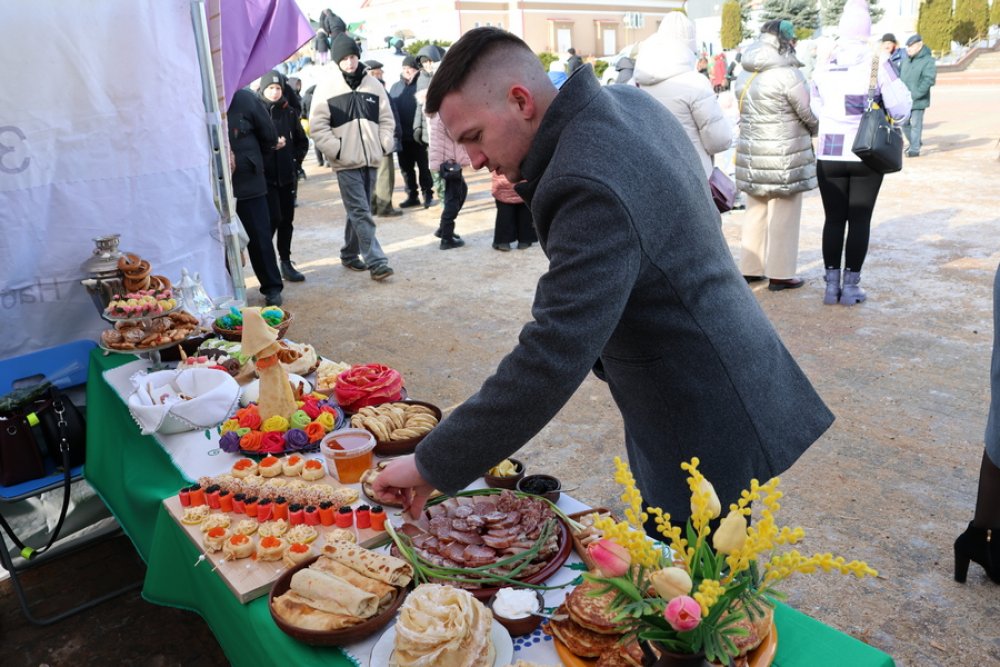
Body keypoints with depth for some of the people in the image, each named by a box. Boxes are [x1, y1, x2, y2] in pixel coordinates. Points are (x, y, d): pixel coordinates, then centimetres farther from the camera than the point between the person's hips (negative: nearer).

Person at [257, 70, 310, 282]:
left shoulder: (289, 112, 8)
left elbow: (302, 141, 16)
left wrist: (295, 159, 5)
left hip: (287, 175, 4)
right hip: (265, 176, -4)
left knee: (287, 219, 8)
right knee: (274, 218, -11)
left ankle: (285, 261, 18)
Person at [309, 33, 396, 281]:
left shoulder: (373, 84, 9)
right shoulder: (326, 86, -2)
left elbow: (386, 119, 14)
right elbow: (318, 126, -4)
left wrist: (385, 145, 2)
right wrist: (336, 150, -13)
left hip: (370, 159, 4)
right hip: (346, 161, -4)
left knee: (358, 211, 13)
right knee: (361, 212, -9)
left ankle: (350, 254, 27)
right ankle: (376, 261, -11)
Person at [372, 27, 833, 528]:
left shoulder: (591, 188, -31)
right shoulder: (628, 102, -1)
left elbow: (551, 360, -35)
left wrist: (433, 466, -28)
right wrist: (537, 188, 2)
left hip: (706, 433, -10)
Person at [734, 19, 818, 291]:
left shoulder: (744, 75, 6)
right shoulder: (787, 74, -15)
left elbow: (746, 113, 8)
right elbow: (808, 113, -9)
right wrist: (817, 132, 10)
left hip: (752, 154, 7)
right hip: (784, 157, -7)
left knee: (755, 213, 15)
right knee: (783, 217, 3)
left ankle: (750, 269, 23)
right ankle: (779, 275, 9)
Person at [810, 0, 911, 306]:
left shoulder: (823, 66, 2)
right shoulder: (877, 63, -7)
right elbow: (900, 108, -8)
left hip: (829, 155, 2)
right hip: (866, 155, -2)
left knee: (834, 219, 9)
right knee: (860, 220, 6)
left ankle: (831, 285, 11)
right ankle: (850, 286, 9)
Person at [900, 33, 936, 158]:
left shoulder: (928, 61, -12)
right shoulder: (906, 59, 10)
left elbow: (929, 80, -18)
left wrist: (916, 94, -23)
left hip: (918, 100, -7)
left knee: (915, 124, -2)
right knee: (904, 122, 15)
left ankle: (914, 149, 5)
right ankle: (913, 142, 35)